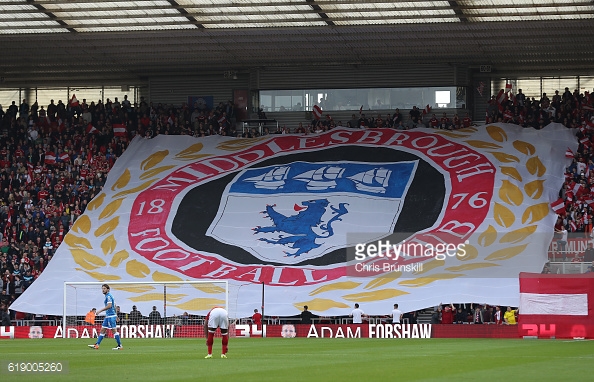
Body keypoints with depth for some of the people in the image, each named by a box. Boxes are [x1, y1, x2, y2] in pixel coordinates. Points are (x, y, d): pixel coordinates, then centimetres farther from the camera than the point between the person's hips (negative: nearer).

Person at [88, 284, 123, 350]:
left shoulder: (108, 296, -12)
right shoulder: (108, 296, 18)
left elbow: (109, 306, -24)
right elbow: (114, 306, 23)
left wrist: (100, 310, -19)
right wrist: (116, 315, 27)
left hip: (111, 316, -10)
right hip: (108, 316, 10)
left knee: (114, 330, -8)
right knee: (103, 330, 9)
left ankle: (119, 345, -4)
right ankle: (97, 344, 9)